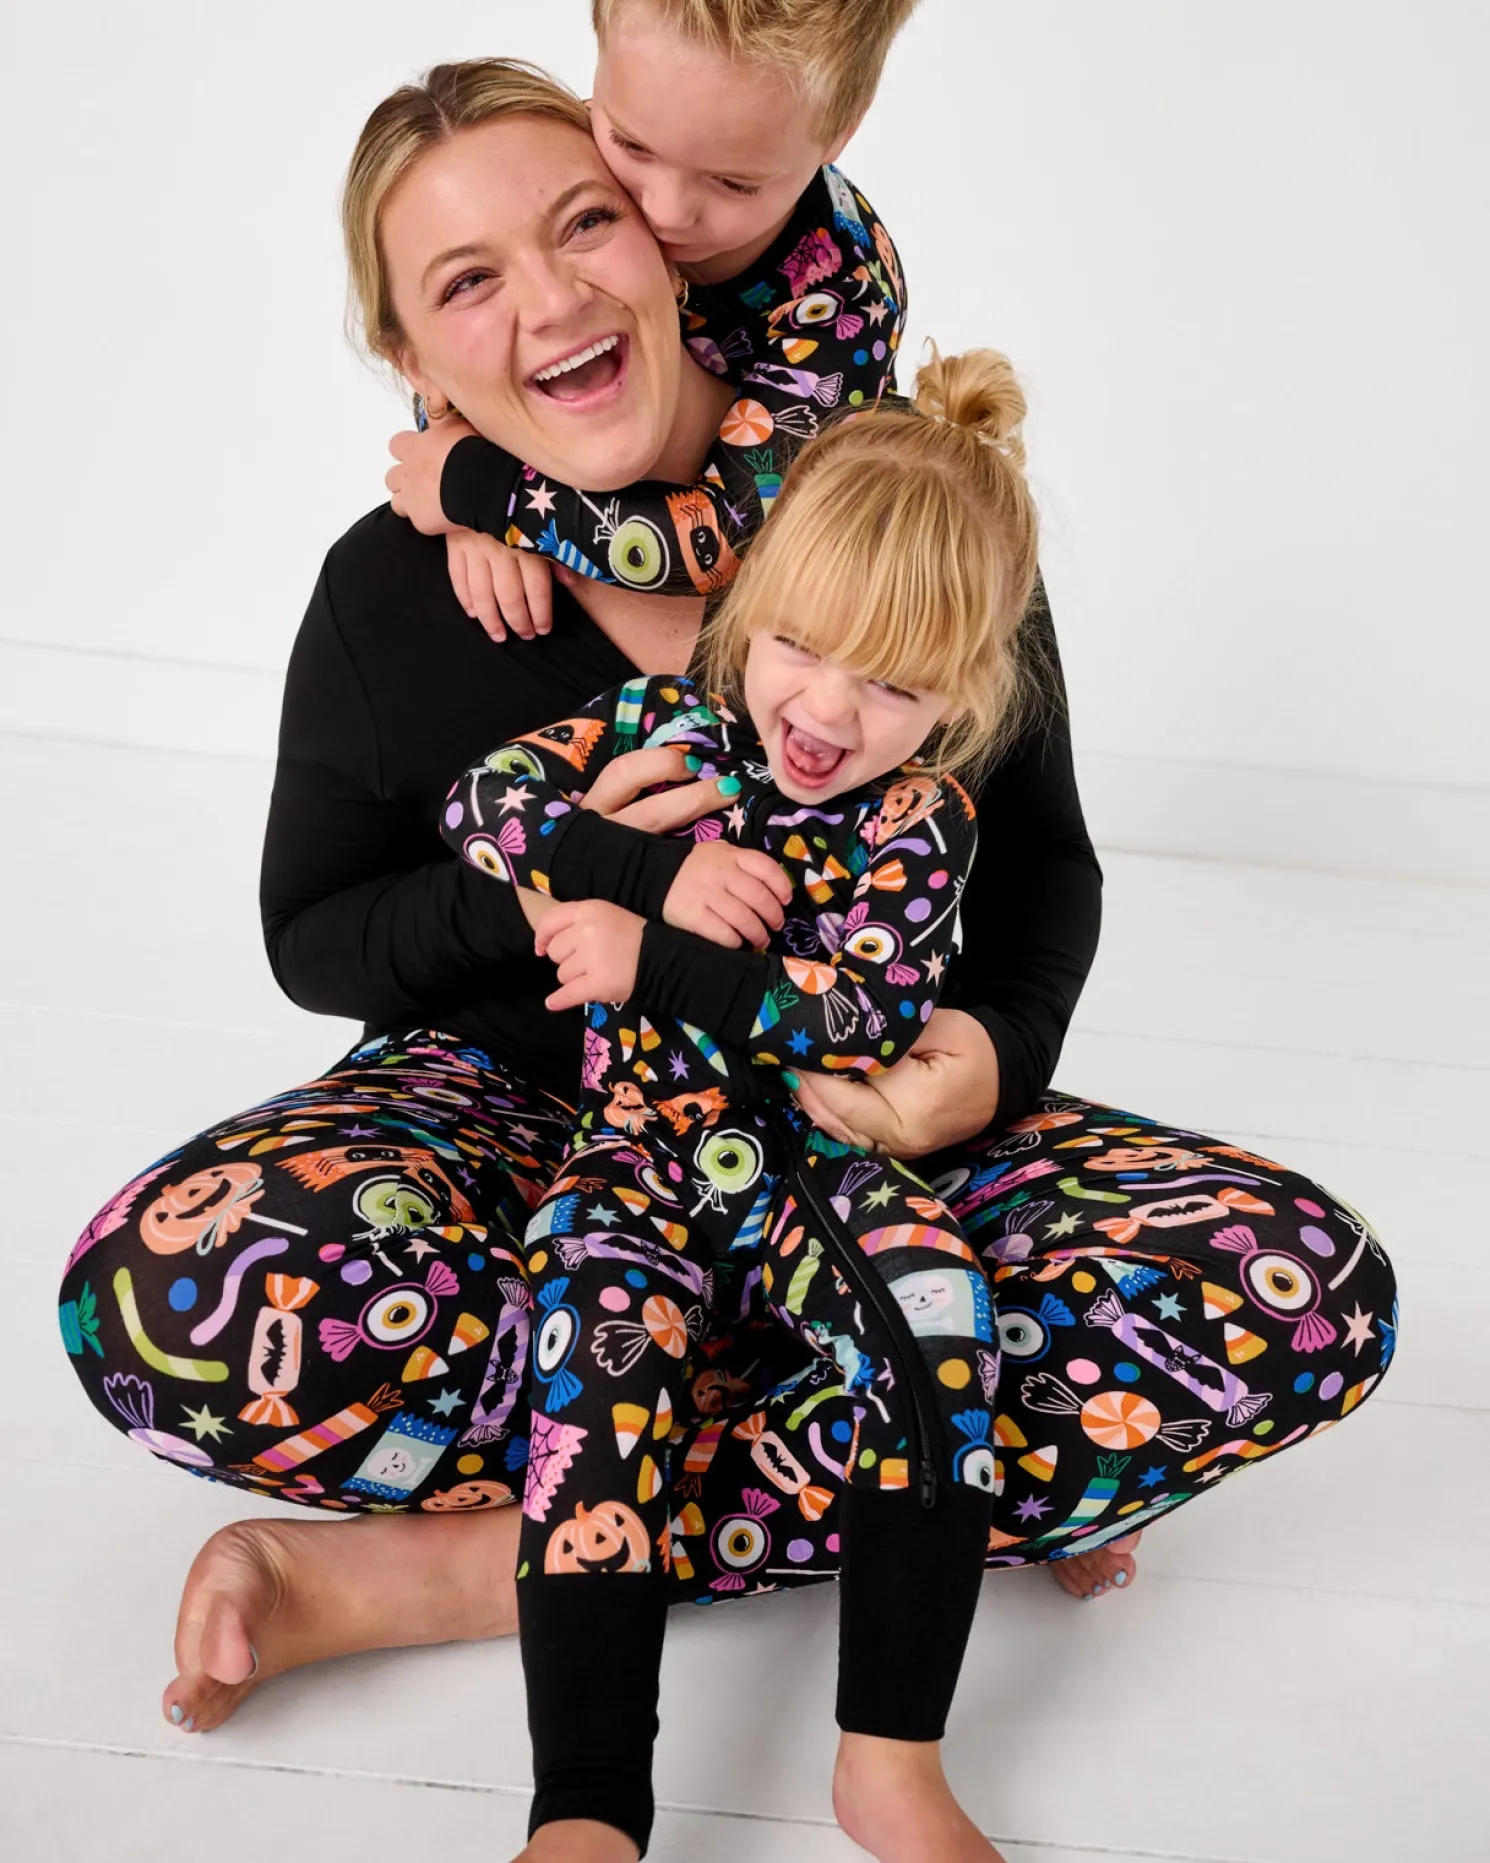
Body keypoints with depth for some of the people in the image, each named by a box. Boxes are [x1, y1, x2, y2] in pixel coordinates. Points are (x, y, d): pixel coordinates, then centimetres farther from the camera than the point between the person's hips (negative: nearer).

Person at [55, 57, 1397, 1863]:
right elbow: (313, 938, 1)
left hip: (857, 1128, 1)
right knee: (174, 1290, -34)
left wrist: (994, 1053, -20)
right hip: (524, 1100, -1)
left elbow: (1043, 861, 3)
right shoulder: (392, 593, -9)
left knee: (1303, 1293, -27)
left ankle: (455, 1567, -24)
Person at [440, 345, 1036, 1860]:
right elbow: (484, 800, -4)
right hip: (642, 1150, 0)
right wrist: (660, 875, -16)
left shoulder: (920, 822, -3)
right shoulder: (663, 723, 3)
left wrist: (650, 962, -20)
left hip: (827, 1159, 0)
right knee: (601, 1335, -28)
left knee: (935, 1315, -27)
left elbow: (853, 1014, -15)